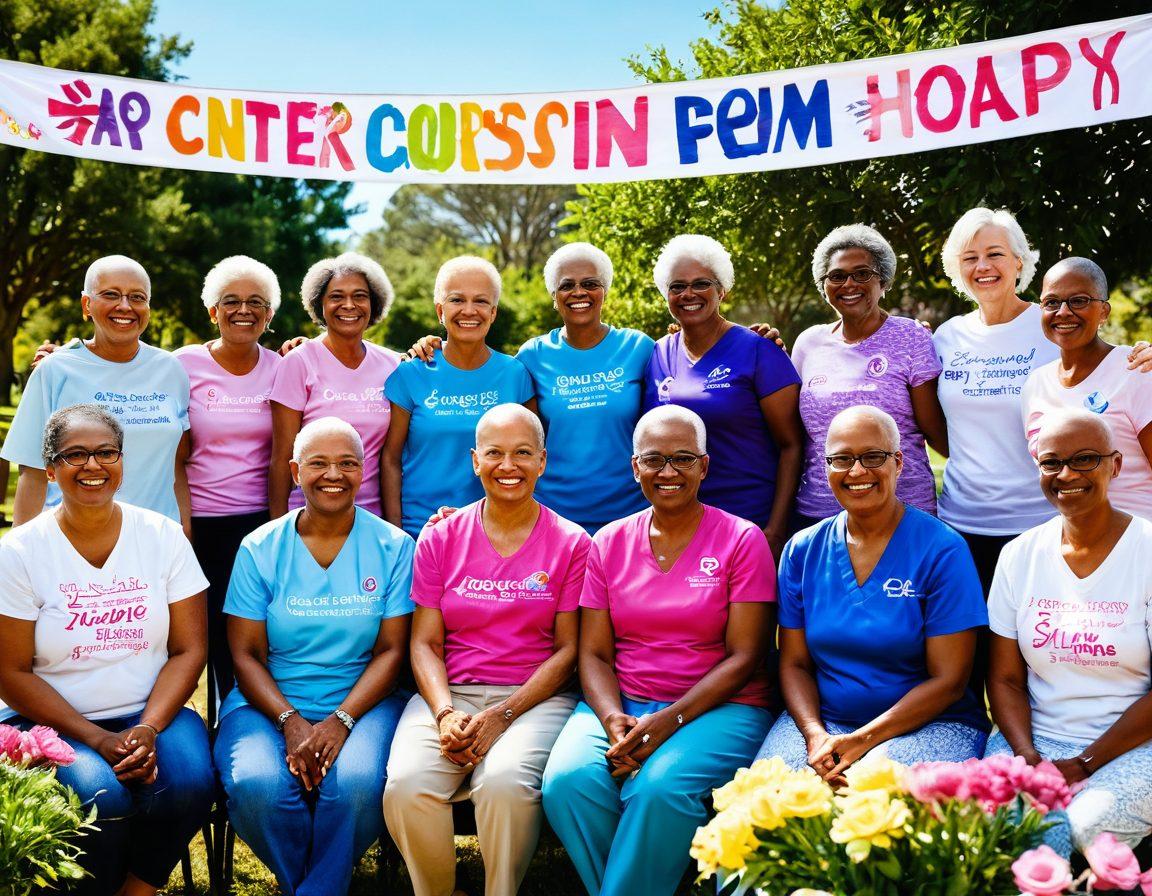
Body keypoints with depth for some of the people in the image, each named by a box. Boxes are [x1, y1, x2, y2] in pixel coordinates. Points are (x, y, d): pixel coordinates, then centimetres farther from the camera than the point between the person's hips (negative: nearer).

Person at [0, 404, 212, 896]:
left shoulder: (163, 536, 1)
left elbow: (189, 649, 0)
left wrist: (148, 730, -16)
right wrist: (99, 739, -16)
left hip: (152, 711, 2)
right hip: (51, 721, -2)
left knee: (190, 782, -27)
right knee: (103, 796, -31)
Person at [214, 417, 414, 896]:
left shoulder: (393, 547, 3)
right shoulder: (260, 548, 5)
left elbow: (391, 650, -1)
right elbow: (246, 655, 1)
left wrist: (341, 721, -15)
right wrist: (291, 723, -15)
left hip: (361, 700, -1)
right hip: (269, 703, 1)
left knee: (356, 783, -32)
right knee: (257, 785, -29)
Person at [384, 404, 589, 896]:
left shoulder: (571, 543, 4)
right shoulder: (440, 538, 10)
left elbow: (568, 648, 1)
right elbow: (425, 641, 7)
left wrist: (502, 716, -12)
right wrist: (446, 714, -12)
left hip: (535, 697, -2)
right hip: (449, 694, 2)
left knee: (504, 781, -33)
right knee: (407, 784, -27)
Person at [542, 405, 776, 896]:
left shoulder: (742, 540, 1)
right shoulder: (608, 543, 11)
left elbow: (744, 657, -5)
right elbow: (594, 653, 7)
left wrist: (670, 720, -17)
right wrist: (614, 720, -14)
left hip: (716, 706, -3)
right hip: (620, 703, 3)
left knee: (660, 786, -33)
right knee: (568, 779, -27)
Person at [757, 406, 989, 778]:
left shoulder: (942, 550, -6)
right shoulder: (802, 550, 7)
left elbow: (948, 681, -9)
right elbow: (794, 663, 7)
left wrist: (862, 741, -19)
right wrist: (815, 734, -13)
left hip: (927, 724, -3)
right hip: (823, 717, 4)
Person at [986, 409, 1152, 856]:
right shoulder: (1020, 555, 7)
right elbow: (1005, 678, 6)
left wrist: (1083, 765, -14)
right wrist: (1028, 757, -12)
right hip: (1035, 737, 2)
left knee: (1087, 828, -31)